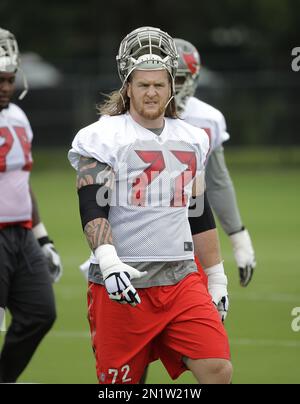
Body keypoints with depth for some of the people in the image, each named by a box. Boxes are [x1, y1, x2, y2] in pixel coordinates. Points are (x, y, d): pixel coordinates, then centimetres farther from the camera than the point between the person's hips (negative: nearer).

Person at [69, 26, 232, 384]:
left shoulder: (192, 139, 15)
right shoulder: (102, 138, -3)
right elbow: (93, 210, -11)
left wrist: (216, 276, 22)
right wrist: (108, 263, -26)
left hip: (181, 278, 4)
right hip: (123, 283, -4)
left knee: (218, 371, -10)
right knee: (120, 382, 0)